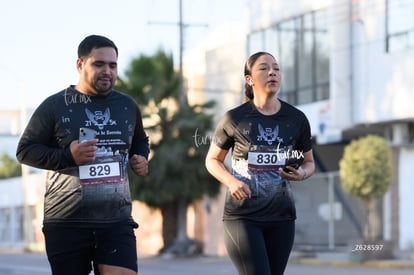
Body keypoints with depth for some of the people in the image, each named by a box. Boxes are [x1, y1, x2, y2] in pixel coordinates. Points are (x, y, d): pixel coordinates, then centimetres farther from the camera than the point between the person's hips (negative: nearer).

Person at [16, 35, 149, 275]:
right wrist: (67, 156, -16)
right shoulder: (55, 106, -2)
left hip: (117, 221, 2)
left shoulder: (127, 106, 11)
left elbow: (140, 141, 31)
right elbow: (25, 150, -1)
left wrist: (141, 158, 7)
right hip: (66, 223, -2)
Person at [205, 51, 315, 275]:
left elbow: (309, 162, 16)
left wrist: (302, 173, -8)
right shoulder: (234, 119, -3)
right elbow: (212, 160, 9)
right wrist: (231, 182, -12)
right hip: (242, 215, -3)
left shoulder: (296, 119, 3)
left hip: (281, 216, 4)